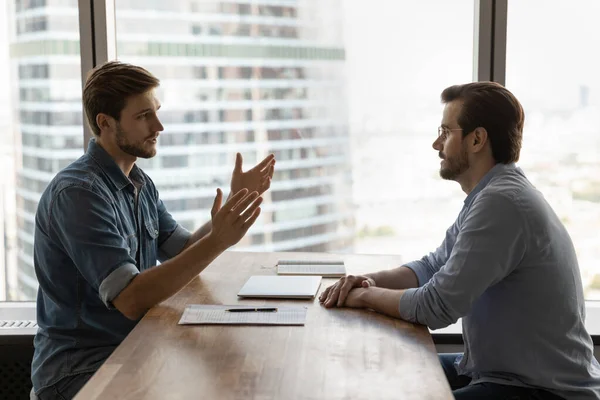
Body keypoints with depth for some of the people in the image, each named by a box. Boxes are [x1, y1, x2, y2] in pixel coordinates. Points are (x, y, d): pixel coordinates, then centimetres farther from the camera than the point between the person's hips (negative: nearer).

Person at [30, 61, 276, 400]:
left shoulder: (140, 183, 8)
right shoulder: (78, 193, -21)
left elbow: (184, 252, 7)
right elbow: (130, 300, -27)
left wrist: (234, 203, -6)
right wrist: (216, 242, -32)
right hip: (79, 368, -8)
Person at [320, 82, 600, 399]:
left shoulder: (502, 202, -24)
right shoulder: (489, 195, 9)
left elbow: (436, 307, -24)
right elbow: (433, 266, 16)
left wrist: (365, 295, -8)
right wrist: (372, 280, -1)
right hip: (496, 369, 10)